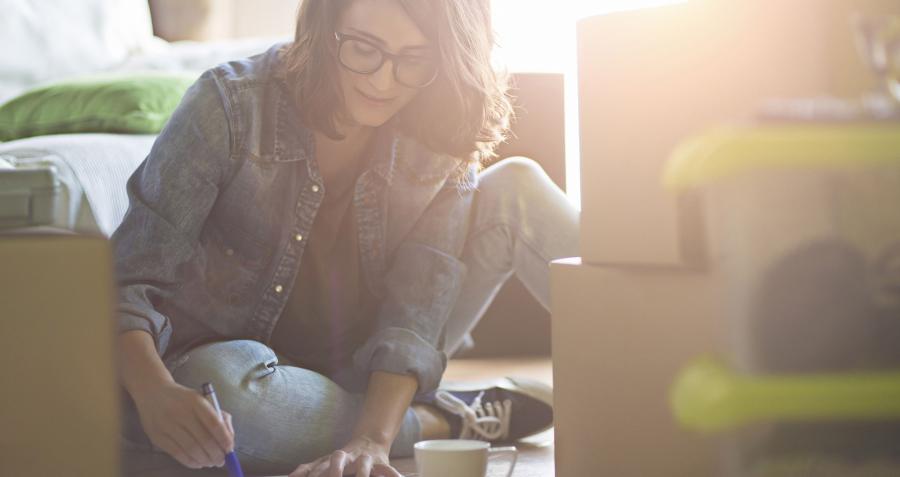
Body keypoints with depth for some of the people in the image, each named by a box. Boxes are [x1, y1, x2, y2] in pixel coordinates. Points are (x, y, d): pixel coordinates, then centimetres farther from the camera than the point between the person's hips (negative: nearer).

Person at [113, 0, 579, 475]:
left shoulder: (441, 142, -10)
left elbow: (416, 308, -18)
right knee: (219, 383, -41)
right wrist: (156, 394, -43)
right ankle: (449, 420, -17)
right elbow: (133, 277, -22)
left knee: (515, 188, -10)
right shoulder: (229, 103, -20)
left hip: (361, 375, 2)